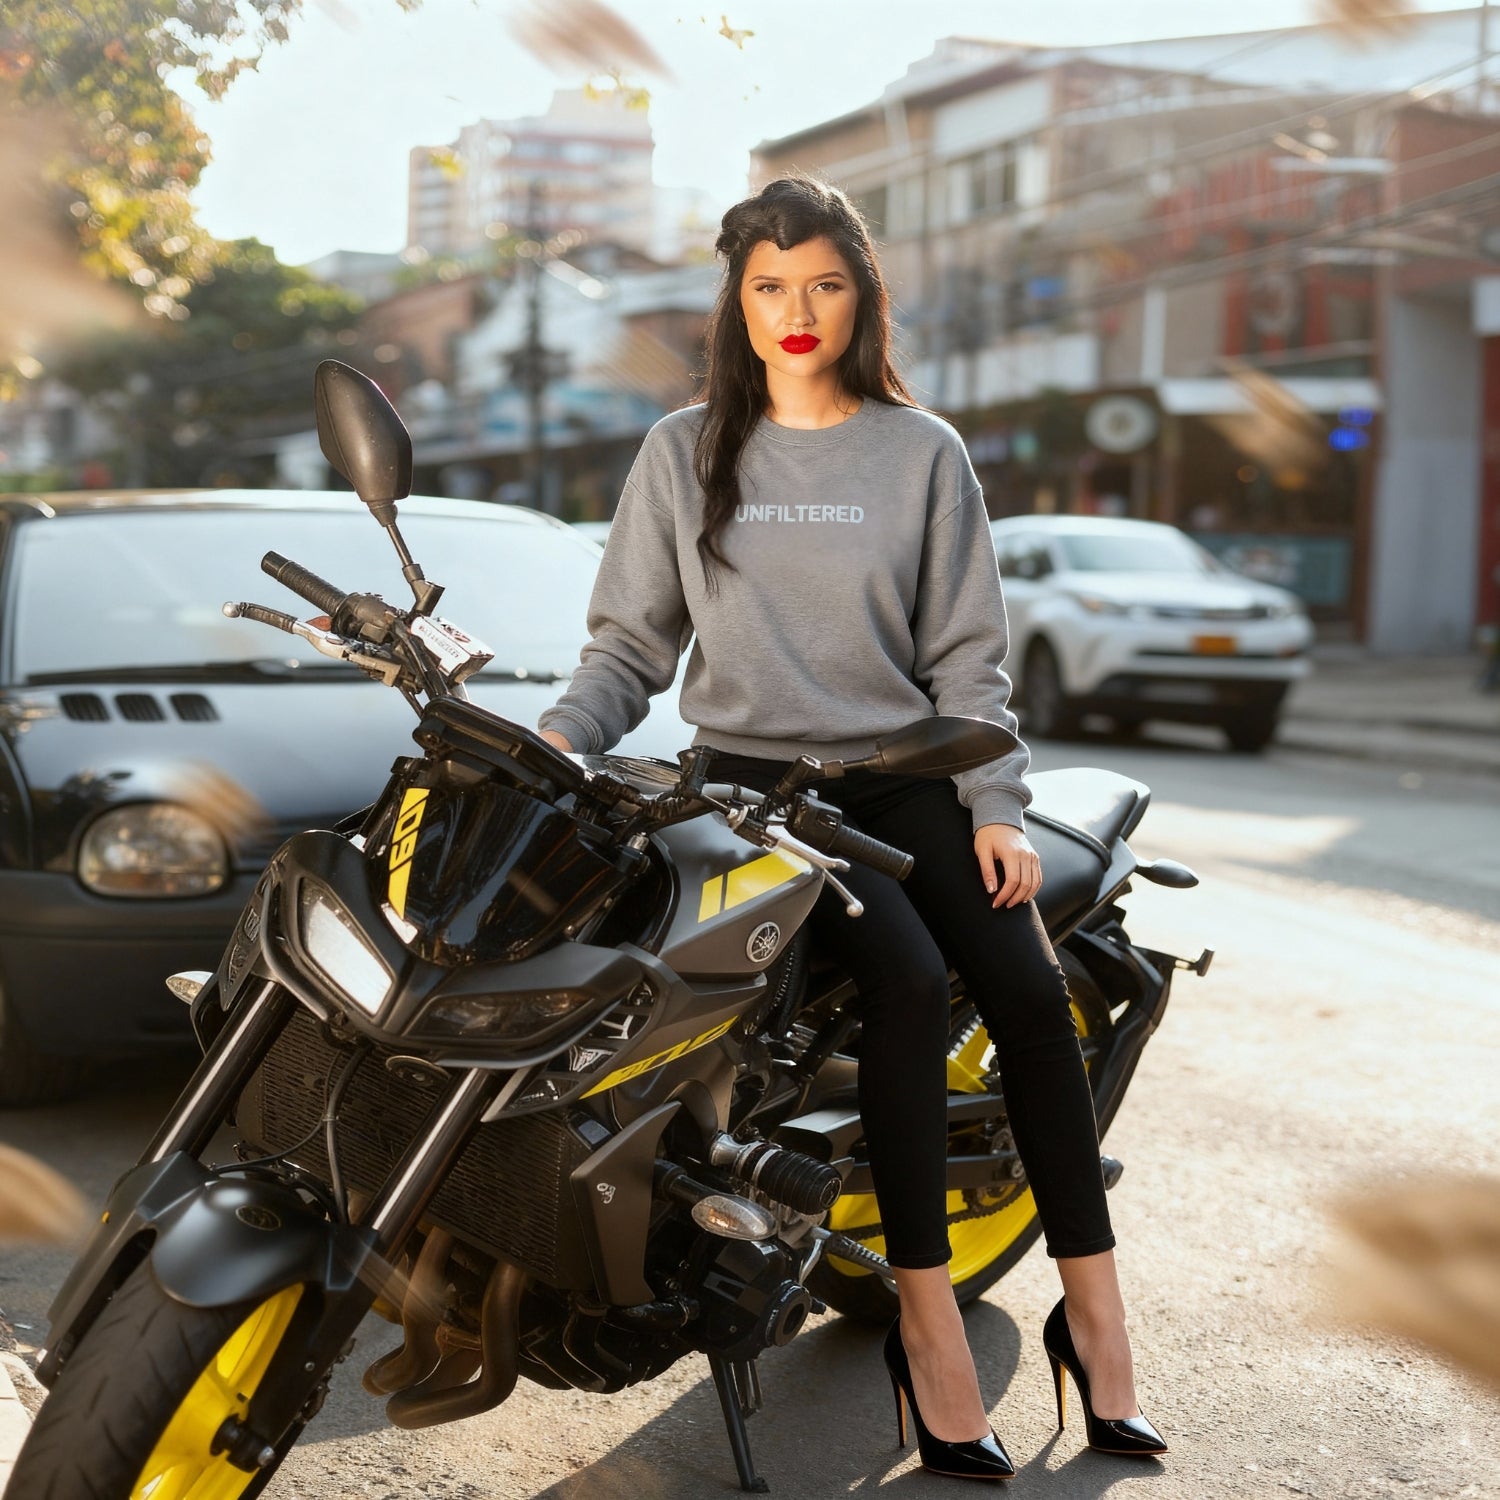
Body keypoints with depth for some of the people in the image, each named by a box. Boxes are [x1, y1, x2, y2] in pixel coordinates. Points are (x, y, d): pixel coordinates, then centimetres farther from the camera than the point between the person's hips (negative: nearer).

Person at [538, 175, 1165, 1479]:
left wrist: (995, 808, -3)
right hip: (751, 780, -2)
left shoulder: (923, 454, 9)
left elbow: (966, 655, 8)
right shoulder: (684, 453, 9)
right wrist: (561, 736, -10)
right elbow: (634, 639, 8)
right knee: (907, 981, -27)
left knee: (1030, 988, -19)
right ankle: (926, 1322, -18)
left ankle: (1095, 1314, -9)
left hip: (903, 774, 2)